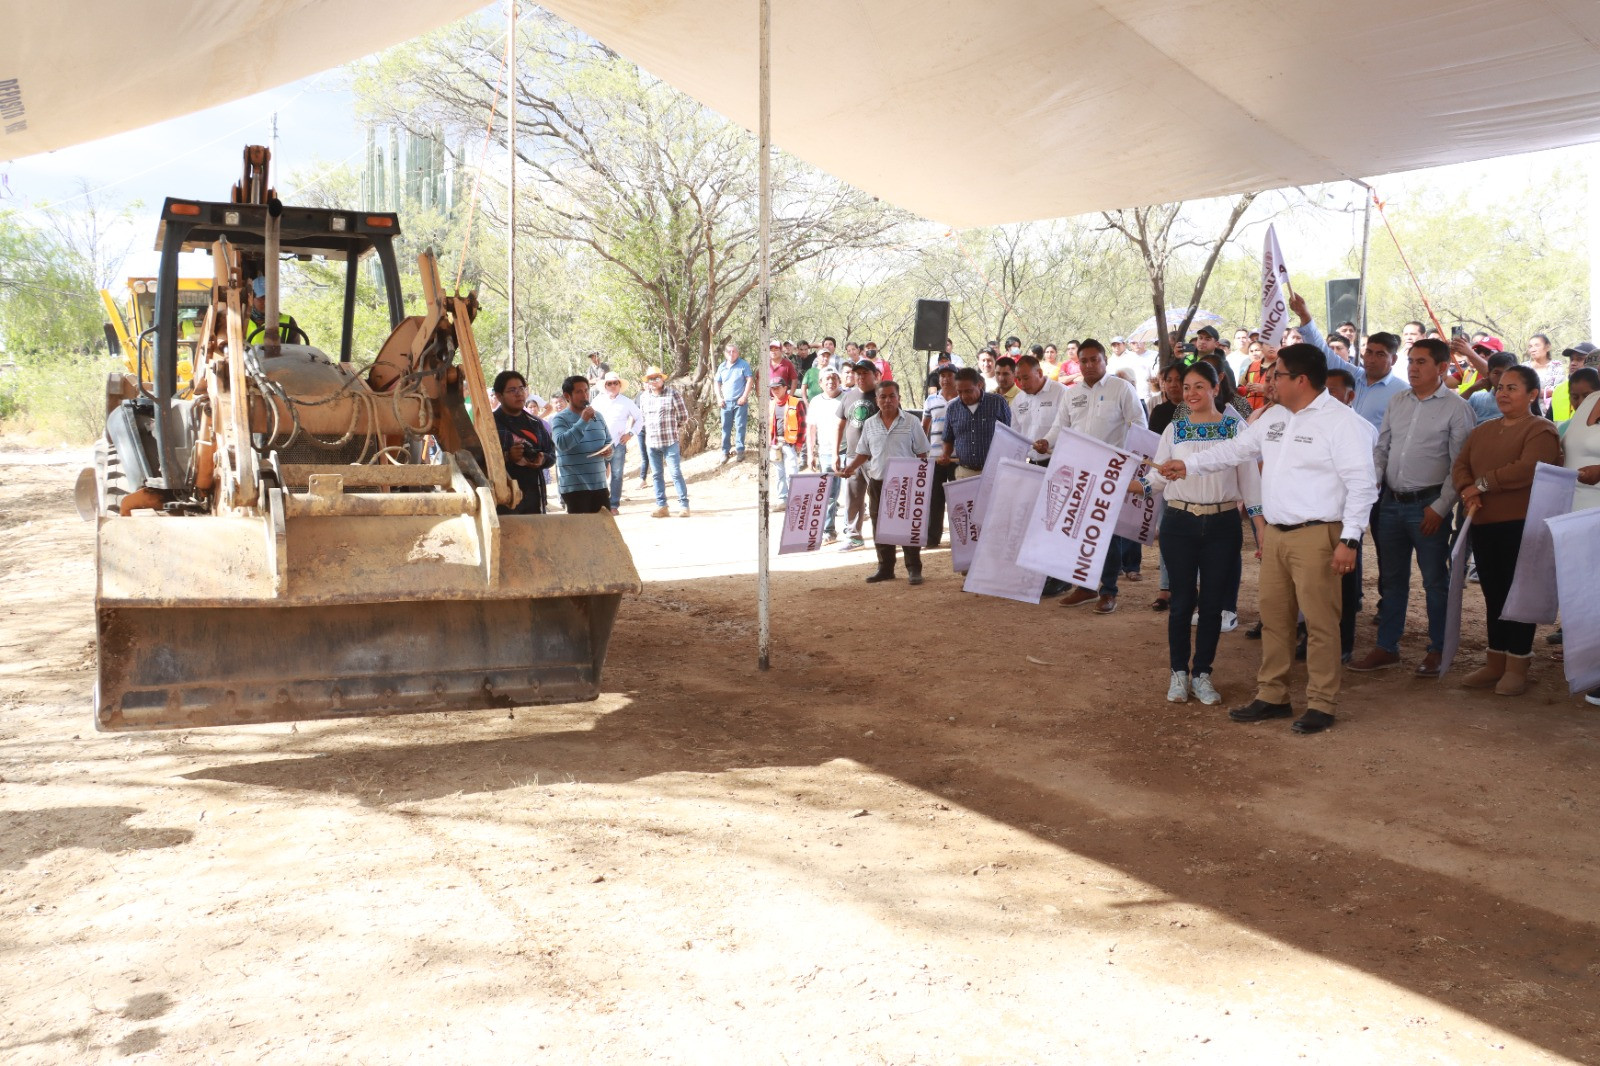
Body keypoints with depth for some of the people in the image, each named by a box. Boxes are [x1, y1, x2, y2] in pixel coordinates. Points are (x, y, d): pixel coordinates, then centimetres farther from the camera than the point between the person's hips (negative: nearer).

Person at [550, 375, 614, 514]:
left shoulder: (597, 416, 12)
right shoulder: (560, 419, -7)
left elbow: (609, 441, 21)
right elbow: (562, 444, -25)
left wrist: (609, 450, -3)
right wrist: (583, 421, -28)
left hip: (599, 485, 6)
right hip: (575, 487, -6)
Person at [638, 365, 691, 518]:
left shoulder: (672, 393, -5)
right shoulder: (644, 396, 8)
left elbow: (683, 415, 1)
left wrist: (676, 431, 7)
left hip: (670, 441, -4)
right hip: (651, 441, 4)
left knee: (676, 473, -6)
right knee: (657, 475, 8)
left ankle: (684, 505, -3)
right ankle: (661, 506, 14)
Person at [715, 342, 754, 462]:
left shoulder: (743, 365, -3)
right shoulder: (722, 367, 11)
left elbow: (750, 380, -7)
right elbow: (717, 383, 17)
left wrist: (744, 396, -13)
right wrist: (719, 398, 4)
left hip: (740, 402, -4)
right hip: (726, 402, 4)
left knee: (740, 427, -2)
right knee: (726, 427, 5)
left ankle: (740, 451, 4)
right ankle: (725, 451, 12)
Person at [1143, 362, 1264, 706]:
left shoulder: (1235, 427, 2)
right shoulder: (1174, 429, 5)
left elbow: (1250, 480, 2)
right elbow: (1157, 476, 3)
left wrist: (1262, 529, -1)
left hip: (1222, 525, 0)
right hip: (1180, 524, 0)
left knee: (1212, 603, 6)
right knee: (1182, 601, 4)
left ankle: (1202, 674, 19)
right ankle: (1179, 673, 17)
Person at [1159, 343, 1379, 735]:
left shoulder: (1341, 421, -12)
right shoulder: (1274, 418, 13)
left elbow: (1362, 484, -14)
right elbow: (1236, 449, 24)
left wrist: (1349, 540, -17)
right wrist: (1188, 465, 21)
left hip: (1316, 536, -8)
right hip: (1275, 533, 8)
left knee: (1319, 621, -2)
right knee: (1273, 616, 13)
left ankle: (1321, 704, 8)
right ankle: (1272, 696, 24)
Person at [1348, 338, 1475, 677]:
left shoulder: (1456, 408, -7)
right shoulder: (1397, 403, 10)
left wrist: (1440, 508, -14)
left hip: (1428, 506, -5)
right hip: (1391, 503, 6)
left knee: (1435, 581, 5)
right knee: (1392, 579, 13)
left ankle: (1438, 651, 16)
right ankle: (1386, 648, 21)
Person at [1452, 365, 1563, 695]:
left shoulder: (1541, 430, -6)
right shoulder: (1482, 431, 18)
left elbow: (1528, 469, -22)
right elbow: (1460, 466, 8)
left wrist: (1482, 484, -16)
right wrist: (1468, 491, -12)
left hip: (1521, 525, -6)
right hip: (1483, 524, 7)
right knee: (1493, 594, 11)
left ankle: (1516, 668, 8)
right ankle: (1495, 663, 19)